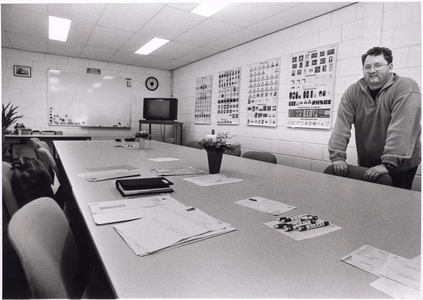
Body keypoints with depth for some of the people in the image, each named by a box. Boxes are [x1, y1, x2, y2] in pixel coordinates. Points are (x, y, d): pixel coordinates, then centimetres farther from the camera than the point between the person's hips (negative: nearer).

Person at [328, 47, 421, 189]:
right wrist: (337, 157, -22)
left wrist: (388, 163, -31)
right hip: (365, 166, 3)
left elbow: (402, 129, -23)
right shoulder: (353, 92, -2)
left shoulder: (406, 88, -12)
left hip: (400, 167, -3)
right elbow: (342, 124, -12)